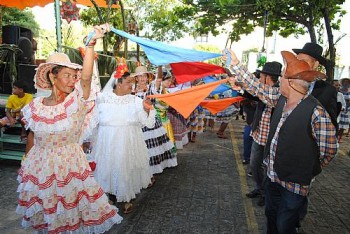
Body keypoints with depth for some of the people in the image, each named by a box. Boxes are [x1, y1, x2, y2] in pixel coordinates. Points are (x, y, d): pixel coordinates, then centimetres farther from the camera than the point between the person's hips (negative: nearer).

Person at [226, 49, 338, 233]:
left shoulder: (316, 112, -24)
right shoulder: (280, 98, -5)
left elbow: (329, 150, -15)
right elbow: (257, 88, 3)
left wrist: (309, 170, -2)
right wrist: (235, 65, 2)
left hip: (294, 184, -6)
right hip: (272, 175, 6)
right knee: (271, 216, 27)